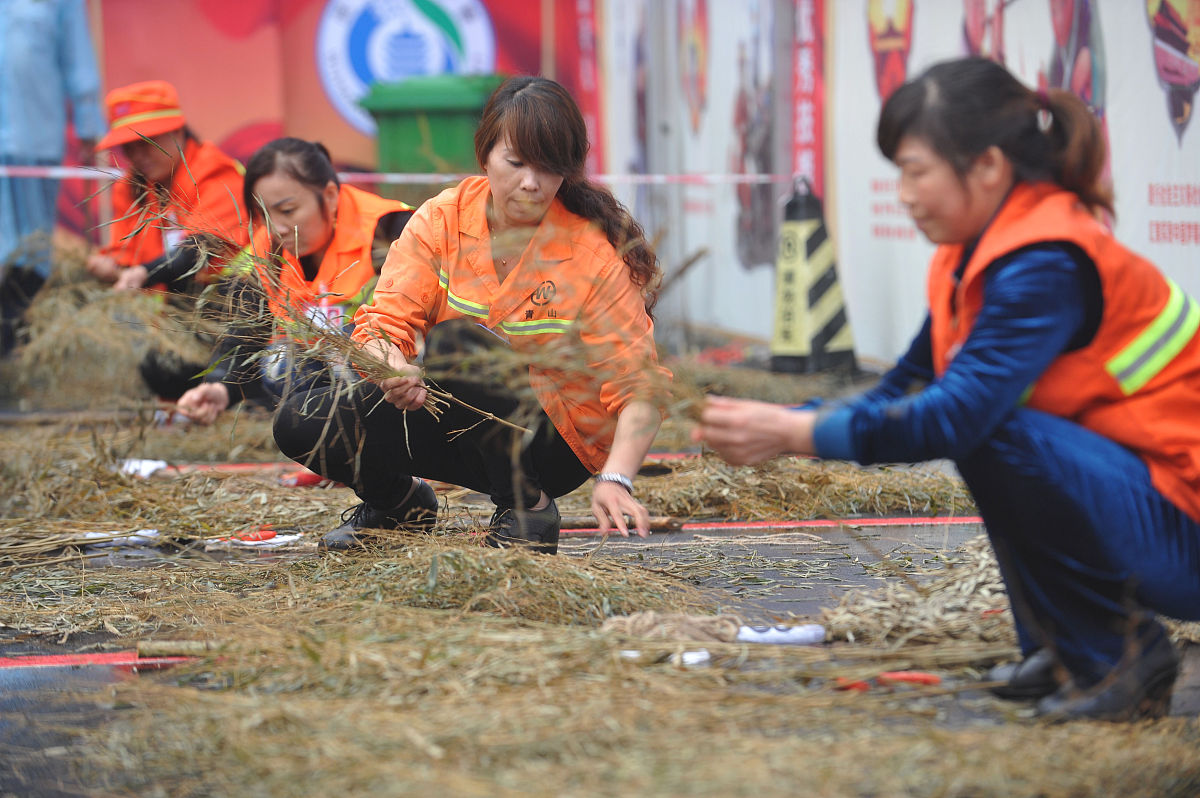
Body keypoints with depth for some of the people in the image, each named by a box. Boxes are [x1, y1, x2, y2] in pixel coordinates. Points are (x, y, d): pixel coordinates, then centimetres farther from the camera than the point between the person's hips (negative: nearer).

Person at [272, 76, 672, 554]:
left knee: (457, 341, -32)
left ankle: (528, 507, -14)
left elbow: (639, 387, -20)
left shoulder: (597, 255, -17)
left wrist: (614, 479, -38)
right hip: (455, 423, 4)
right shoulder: (441, 220, -8)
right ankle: (399, 499, 16)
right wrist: (391, 370, -39)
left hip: (557, 442, -4)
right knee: (300, 424, -15)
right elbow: (384, 322, -14)